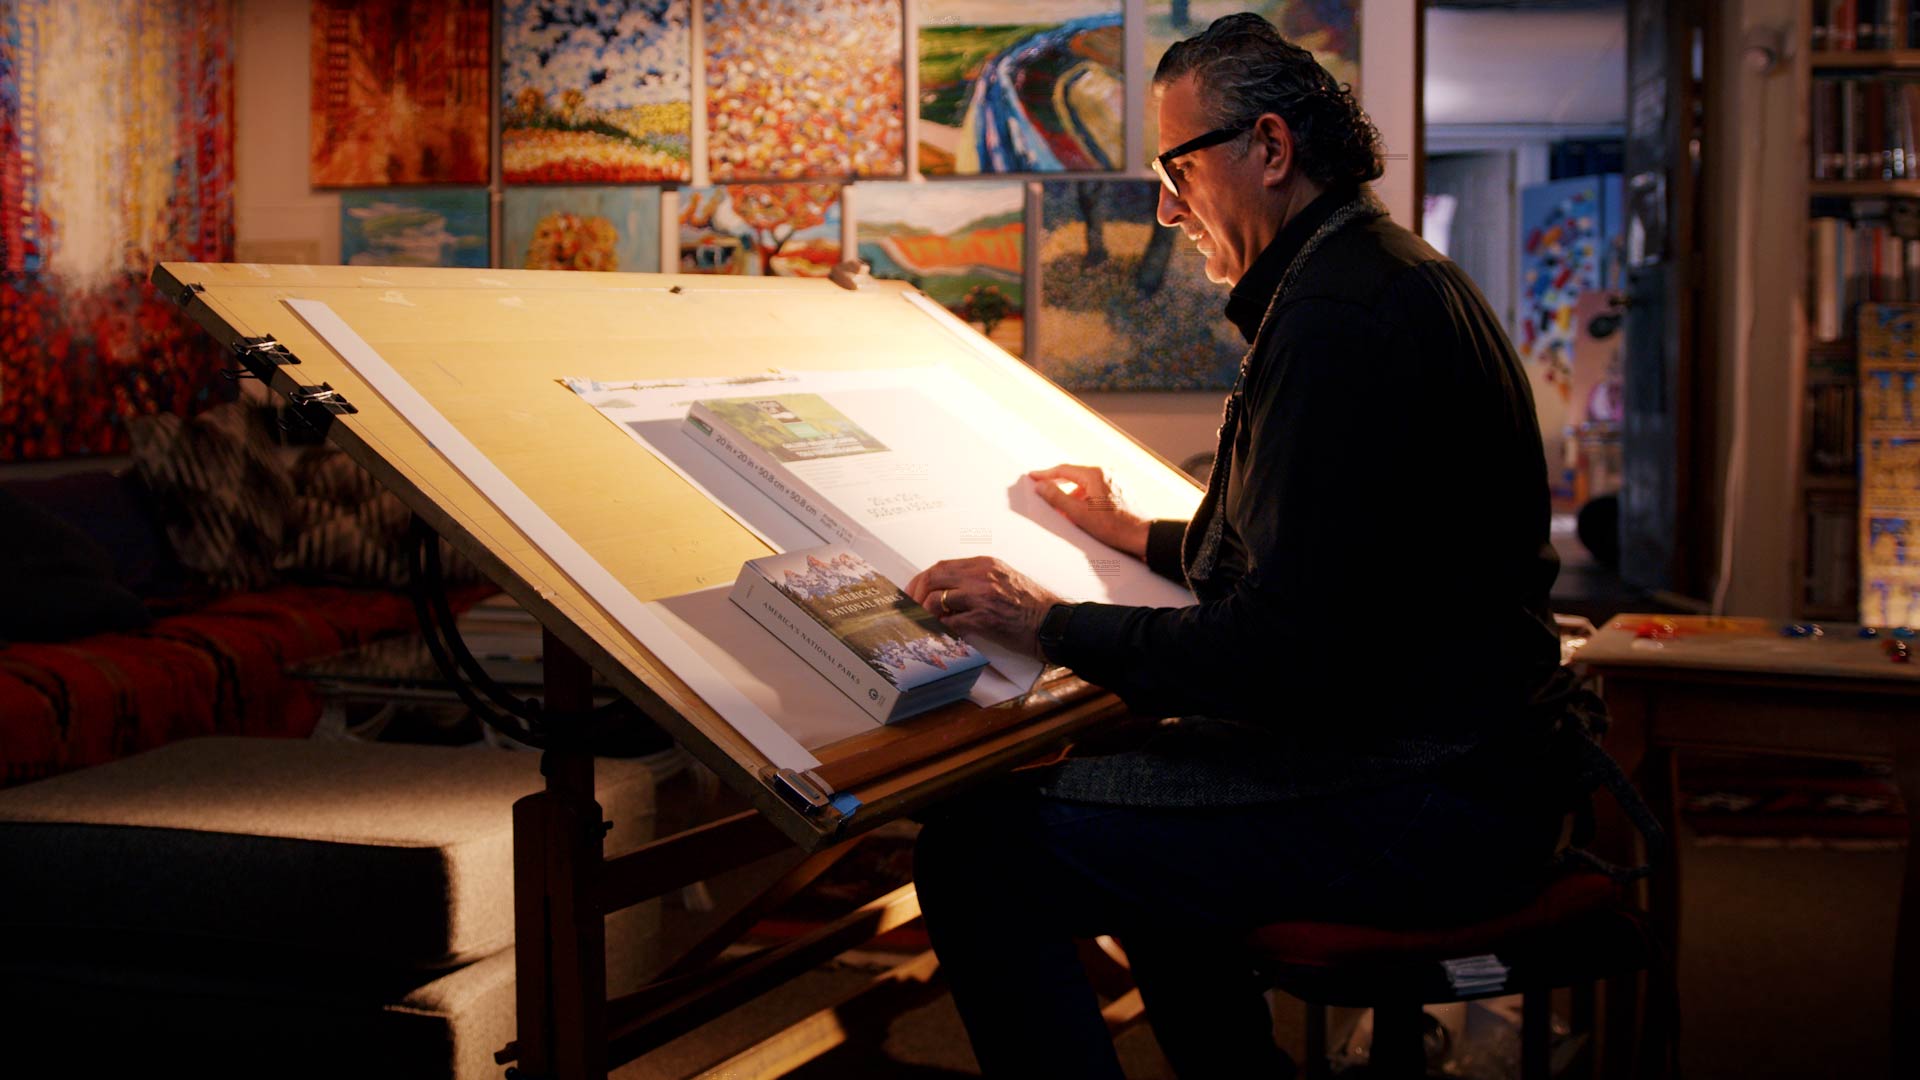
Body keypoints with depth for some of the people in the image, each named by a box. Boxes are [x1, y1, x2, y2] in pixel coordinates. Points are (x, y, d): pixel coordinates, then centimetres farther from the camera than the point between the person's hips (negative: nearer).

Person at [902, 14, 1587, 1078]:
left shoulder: (1339, 315, -19)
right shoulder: (1395, 278, 16)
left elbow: (1284, 650, -24)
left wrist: (1051, 625, -14)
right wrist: (1144, 538, 31)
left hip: (1420, 810, -11)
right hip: (1466, 750, 11)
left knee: (976, 850, -14)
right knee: (1120, 771, 31)